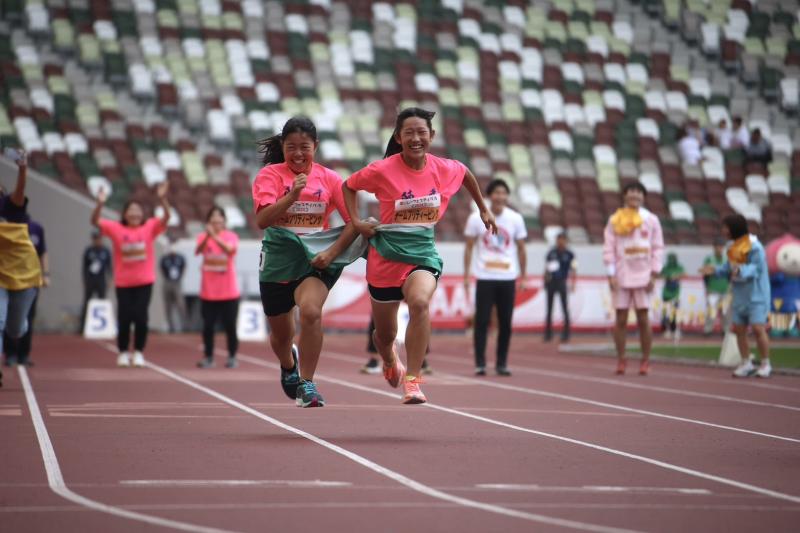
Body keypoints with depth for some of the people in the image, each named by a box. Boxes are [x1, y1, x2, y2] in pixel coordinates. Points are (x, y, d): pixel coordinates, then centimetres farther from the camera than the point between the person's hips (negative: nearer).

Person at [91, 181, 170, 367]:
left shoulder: (150, 227, -2)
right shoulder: (116, 229, -4)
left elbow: (166, 217, -13)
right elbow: (95, 221, -12)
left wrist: (162, 198, -29)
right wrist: (100, 204, -30)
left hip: (144, 282, 0)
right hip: (123, 282, 0)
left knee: (140, 317, -3)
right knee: (124, 318, 2)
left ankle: (139, 352, 10)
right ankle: (123, 353, 17)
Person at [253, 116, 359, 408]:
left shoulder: (329, 178, -2)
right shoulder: (269, 175, -7)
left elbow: (353, 221, -1)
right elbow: (262, 220, -20)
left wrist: (332, 253, -15)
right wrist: (293, 194, -32)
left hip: (315, 261, -1)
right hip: (277, 260, 1)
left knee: (311, 311, -30)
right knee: (281, 334, 15)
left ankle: (306, 384, -18)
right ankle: (289, 365, 53)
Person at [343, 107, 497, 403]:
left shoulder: (445, 169, -4)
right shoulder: (382, 171, -13)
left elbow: (466, 174, 19)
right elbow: (348, 186, 3)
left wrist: (483, 210, 27)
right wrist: (356, 222, -8)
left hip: (423, 252, 1)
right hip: (386, 255, 0)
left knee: (419, 302, -33)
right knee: (385, 334, 12)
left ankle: (412, 380, -25)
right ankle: (390, 361, 52)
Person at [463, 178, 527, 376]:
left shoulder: (516, 219, 3)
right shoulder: (476, 218, -1)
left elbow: (521, 249, 9)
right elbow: (468, 247, 3)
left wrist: (523, 276, 5)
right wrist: (466, 275, -3)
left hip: (508, 278, 2)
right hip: (484, 278, -2)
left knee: (505, 323, 3)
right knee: (481, 322, -3)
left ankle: (501, 363, 12)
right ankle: (480, 363, 3)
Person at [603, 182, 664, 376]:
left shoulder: (651, 220, 5)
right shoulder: (615, 220, 4)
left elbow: (658, 248, 5)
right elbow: (609, 247, 1)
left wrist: (654, 274, -3)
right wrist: (611, 274, -7)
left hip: (643, 277, 0)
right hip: (621, 277, 0)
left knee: (643, 318, 0)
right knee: (621, 319, 0)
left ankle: (645, 361, 6)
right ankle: (620, 360, 7)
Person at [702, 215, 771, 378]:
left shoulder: (754, 247, -16)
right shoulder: (733, 247, 8)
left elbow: (756, 269, -22)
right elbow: (729, 267, 11)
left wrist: (741, 270, -38)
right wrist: (715, 270, -5)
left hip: (756, 295, -8)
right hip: (740, 295, 8)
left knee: (758, 328, -13)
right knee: (739, 329, 6)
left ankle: (765, 364, -1)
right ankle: (746, 363, 17)